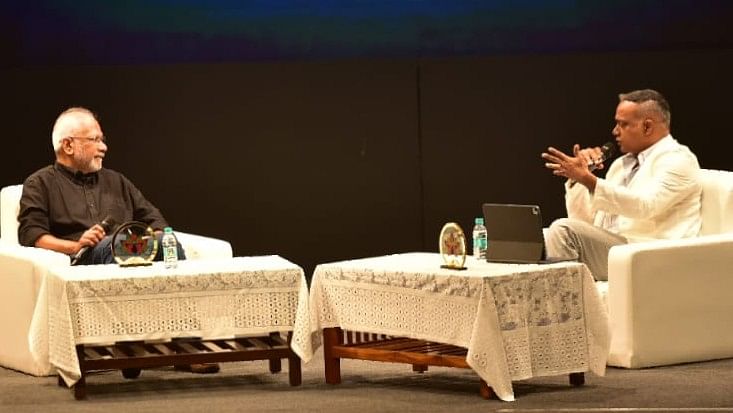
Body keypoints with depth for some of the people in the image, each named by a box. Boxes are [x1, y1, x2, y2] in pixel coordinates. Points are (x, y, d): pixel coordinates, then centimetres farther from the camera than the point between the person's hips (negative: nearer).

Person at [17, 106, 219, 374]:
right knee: (111, 245, -38)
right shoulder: (41, 184, 16)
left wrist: (156, 237, 2)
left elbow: (154, 219, 27)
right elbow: (30, 234, 1)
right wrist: (74, 246, -16)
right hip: (83, 262, -4)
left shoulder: (115, 181, 33)